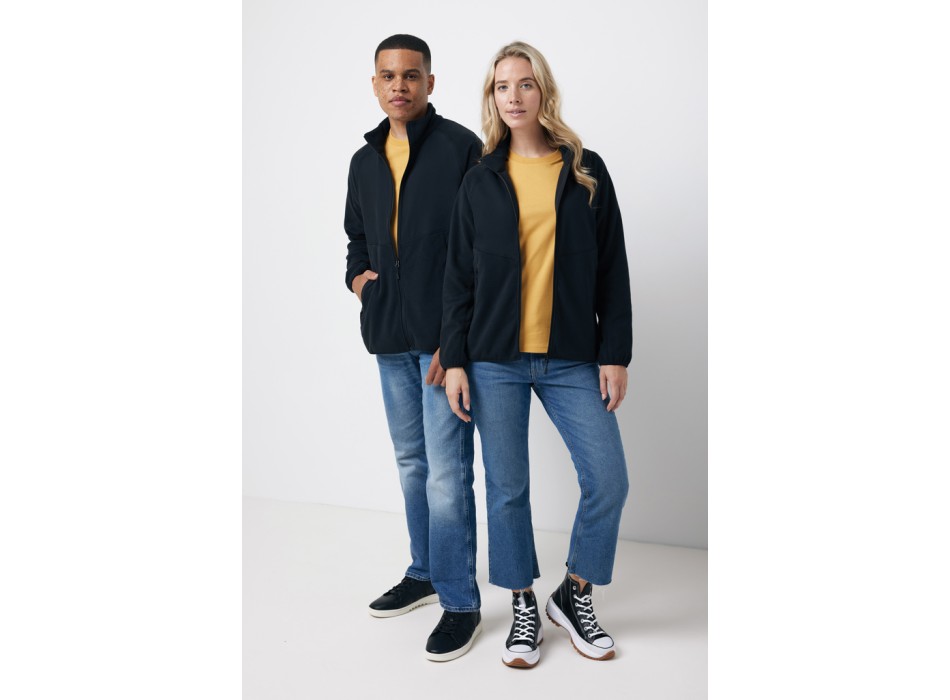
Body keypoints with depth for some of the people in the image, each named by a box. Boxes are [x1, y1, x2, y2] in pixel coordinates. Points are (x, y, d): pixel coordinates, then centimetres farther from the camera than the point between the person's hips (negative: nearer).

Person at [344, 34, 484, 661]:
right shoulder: (365, 160, 14)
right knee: (411, 462, 17)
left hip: (445, 337, -7)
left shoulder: (461, 148, -6)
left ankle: (461, 603, 9)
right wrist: (357, 275, 6)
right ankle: (425, 572, 33)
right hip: (391, 337, 7)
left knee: (446, 471, -6)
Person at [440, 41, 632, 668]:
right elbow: (460, 277, 6)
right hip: (496, 360, 0)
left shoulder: (586, 171, 6)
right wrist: (454, 361, 0)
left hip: (573, 359, 0)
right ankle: (524, 608, 25)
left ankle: (575, 596, 22)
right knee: (508, 490, 5)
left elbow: (612, 269, 4)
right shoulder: (481, 181, 7)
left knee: (609, 481, -2)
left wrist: (615, 353, -2)